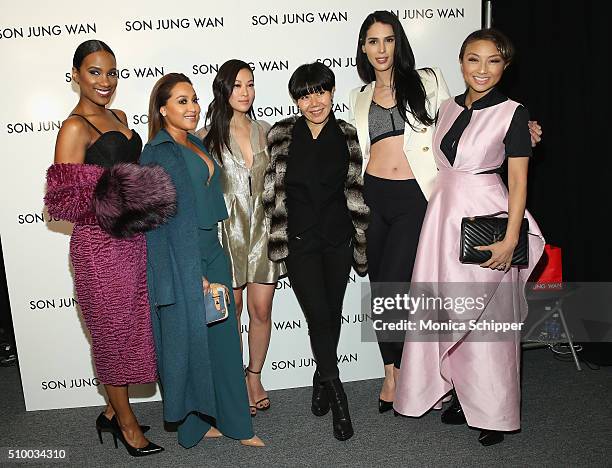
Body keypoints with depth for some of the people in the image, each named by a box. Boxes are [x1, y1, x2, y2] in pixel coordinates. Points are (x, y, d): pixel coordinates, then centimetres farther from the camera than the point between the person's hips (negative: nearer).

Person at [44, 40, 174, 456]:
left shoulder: (119, 117, 14)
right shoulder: (75, 127, -10)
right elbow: (61, 200, -15)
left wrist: (147, 196, 7)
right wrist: (113, 202, -27)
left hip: (133, 241, 8)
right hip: (100, 246, -8)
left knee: (130, 328, 16)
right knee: (114, 332, 7)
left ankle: (112, 412, 36)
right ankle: (127, 422, 27)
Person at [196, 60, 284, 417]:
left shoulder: (266, 132, 8)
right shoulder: (208, 136, -1)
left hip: (263, 228, 3)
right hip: (227, 230, -2)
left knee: (261, 311, 6)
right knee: (230, 311, 8)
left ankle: (255, 377, 27)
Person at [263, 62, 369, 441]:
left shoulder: (347, 136, 3)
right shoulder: (281, 136, -1)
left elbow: (355, 192, 6)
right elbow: (272, 191, 1)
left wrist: (360, 241, 5)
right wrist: (278, 237, -2)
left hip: (338, 239, 2)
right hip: (300, 240, -2)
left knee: (333, 314, 10)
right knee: (319, 316, -7)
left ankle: (322, 379, 33)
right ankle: (338, 396, 7)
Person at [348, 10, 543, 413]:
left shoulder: (427, 81, 6)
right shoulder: (359, 98, 15)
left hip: (415, 198, -4)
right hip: (375, 197, 4)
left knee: (391, 287, -10)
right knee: (379, 289, 7)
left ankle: (395, 372, 16)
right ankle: (394, 371, 25)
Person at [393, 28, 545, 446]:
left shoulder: (513, 113, -5)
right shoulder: (449, 108, 11)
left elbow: (519, 182, -8)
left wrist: (510, 240, -16)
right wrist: (441, 214, 12)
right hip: (444, 215, 6)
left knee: (487, 316, 1)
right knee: (451, 313, 11)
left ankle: (496, 412, 18)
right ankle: (464, 397, 28)